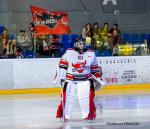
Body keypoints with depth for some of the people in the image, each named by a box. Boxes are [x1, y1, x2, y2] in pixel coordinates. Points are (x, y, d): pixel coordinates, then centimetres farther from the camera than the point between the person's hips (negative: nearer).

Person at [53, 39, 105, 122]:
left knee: (87, 97, -12)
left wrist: (98, 79, 12)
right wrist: (59, 77, 0)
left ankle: (89, 115, -1)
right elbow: (62, 65, 4)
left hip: (85, 79, 1)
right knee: (67, 97, -7)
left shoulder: (91, 54, 6)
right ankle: (62, 115, 3)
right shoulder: (69, 52, 0)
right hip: (70, 79, -1)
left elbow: (95, 68, 14)